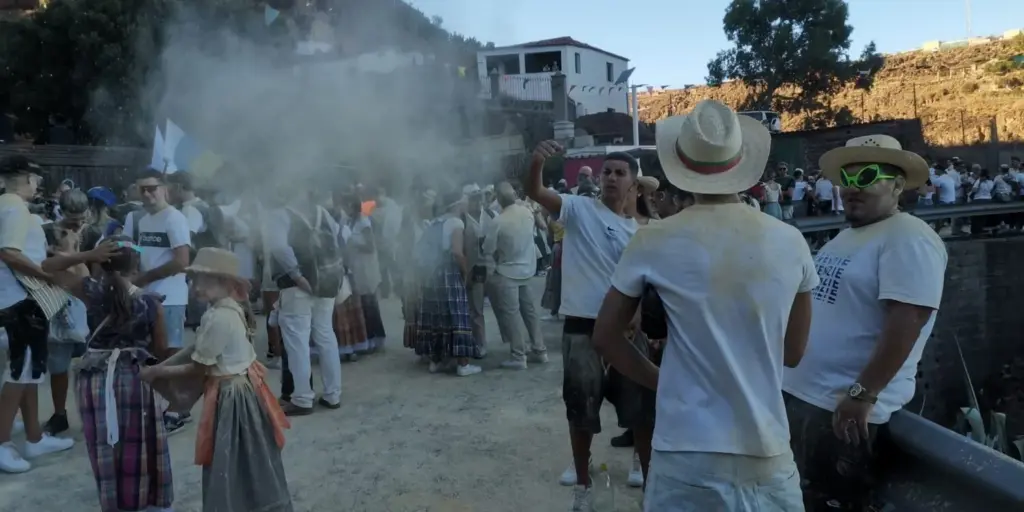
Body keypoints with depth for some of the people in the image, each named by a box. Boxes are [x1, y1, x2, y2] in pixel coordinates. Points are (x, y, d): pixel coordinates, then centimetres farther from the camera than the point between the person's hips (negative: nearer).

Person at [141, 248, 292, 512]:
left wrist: (156, 373, -6)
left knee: (232, 467, 4)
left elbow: (198, 369, -17)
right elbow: (195, 349, 9)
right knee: (249, 463, 21)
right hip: (243, 386, 10)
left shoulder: (217, 318, -24)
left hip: (231, 395, -10)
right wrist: (158, 366, 3)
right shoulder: (232, 309, 5)